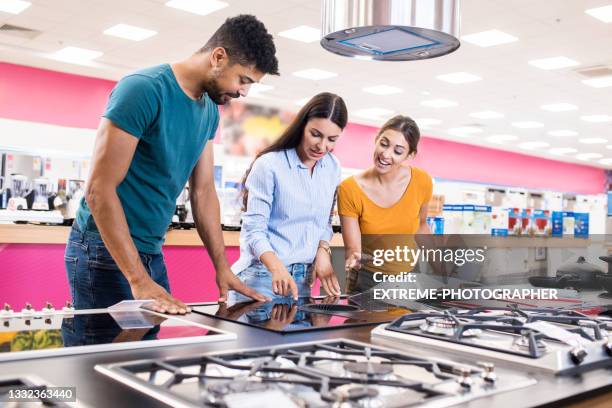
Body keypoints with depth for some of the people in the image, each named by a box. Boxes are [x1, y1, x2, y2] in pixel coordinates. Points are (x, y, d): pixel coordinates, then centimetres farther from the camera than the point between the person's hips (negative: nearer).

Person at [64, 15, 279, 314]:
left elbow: (203, 191, 11)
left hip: (152, 253, 8)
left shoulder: (210, 111, 6)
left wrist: (223, 268, 5)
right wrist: (139, 280, -25)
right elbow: (99, 189, -22)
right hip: (105, 249, -7)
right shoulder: (143, 89, -18)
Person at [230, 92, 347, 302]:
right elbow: (254, 229, -16)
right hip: (263, 276, -5)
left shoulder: (332, 168, 4)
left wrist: (323, 251, -4)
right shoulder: (269, 164, -13)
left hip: (303, 279, 5)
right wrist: (277, 267, -31)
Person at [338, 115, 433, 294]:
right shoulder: (349, 189, -19)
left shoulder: (422, 182, -11)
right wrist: (353, 259, -38)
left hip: (409, 279, 2)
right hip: (366, 281, -2)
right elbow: (352, 248, -17)